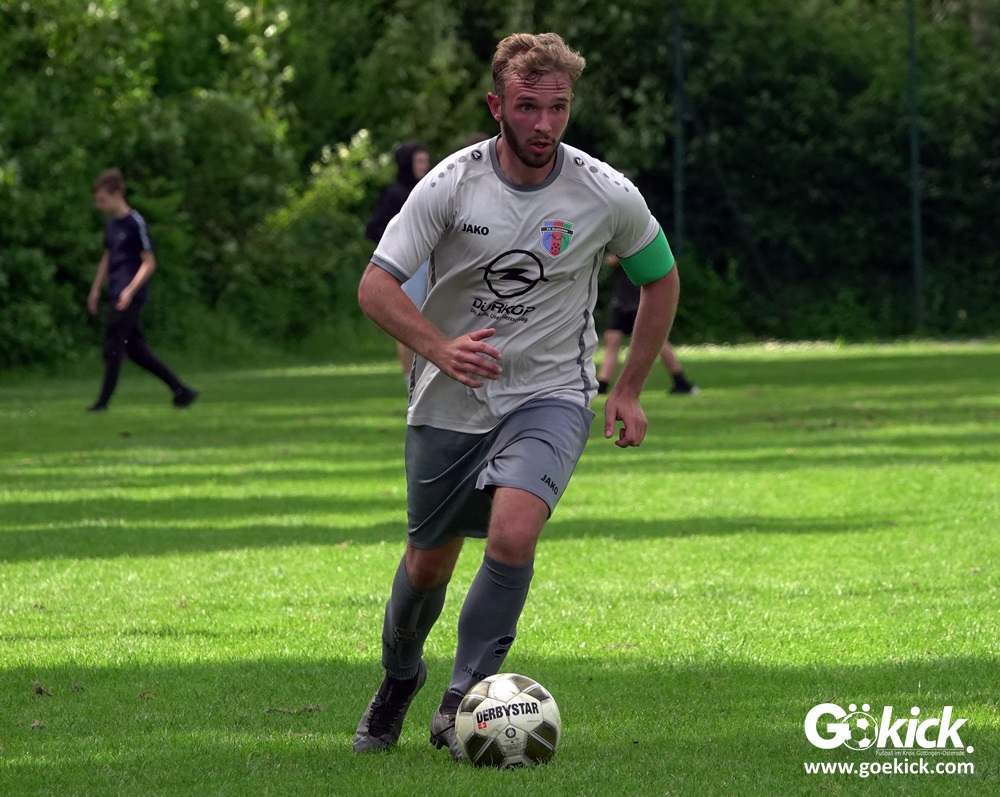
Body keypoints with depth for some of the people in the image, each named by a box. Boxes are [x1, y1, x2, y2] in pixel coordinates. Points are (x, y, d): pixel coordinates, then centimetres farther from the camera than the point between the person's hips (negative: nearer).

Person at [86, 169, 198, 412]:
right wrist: (96, 289, 23)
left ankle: (103, 400, -5)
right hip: (117, 295, 9)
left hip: (131, 297, -9)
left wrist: (130, 290, -21)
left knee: (113, 343, -9)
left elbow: (149, 263, -14)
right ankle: (182, 390, 14)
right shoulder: (111, 224, 13)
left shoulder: (135, 223, -12)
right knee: (135, 349, 9)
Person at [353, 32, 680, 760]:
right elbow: (376, 286, -14)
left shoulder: (607, 195, -11)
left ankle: (462, 702, -12)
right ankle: (399, 677, 43)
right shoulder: (452, 184, -13)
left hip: (551, 397, -1)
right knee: (428, 563, 11)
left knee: (513, 532, -26)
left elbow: (660, 280, 8)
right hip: (450, 401, 1)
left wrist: (630, 391, 6)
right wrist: (441, 349, -32)